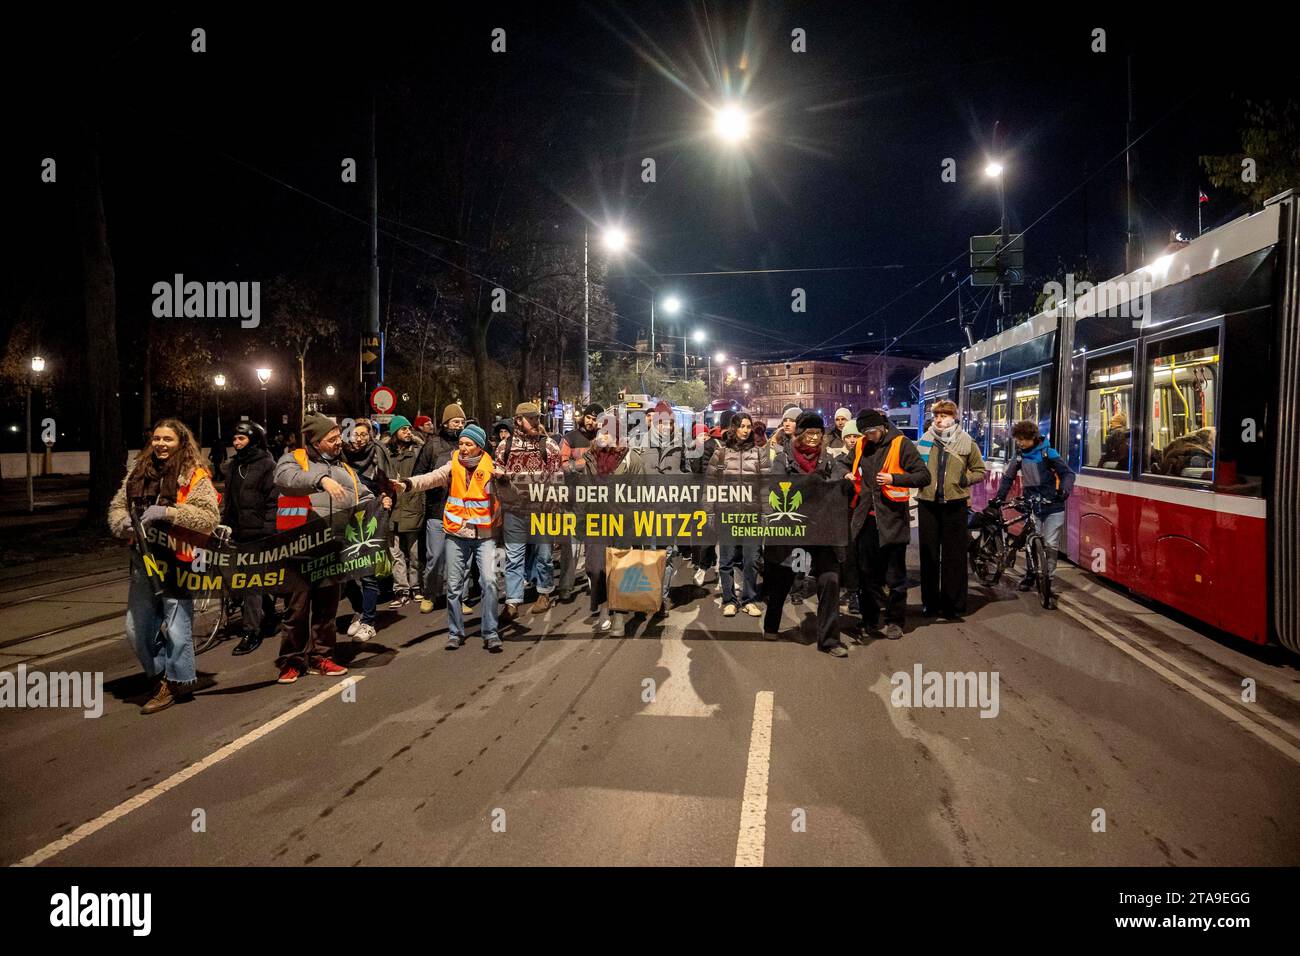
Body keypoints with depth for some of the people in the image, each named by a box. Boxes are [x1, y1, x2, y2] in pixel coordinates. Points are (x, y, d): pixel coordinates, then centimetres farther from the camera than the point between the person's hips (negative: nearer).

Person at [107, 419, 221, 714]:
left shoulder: (195, 476, -6)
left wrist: (168, 512, -24)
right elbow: (117, 505, 14)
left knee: (176, 628, -1)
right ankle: (161, 676, 31)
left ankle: (177, 683, 17)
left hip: (178, 561, -6)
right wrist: (123, 523, -8)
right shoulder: (138, 472, 11)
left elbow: (209, 517, -16)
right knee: (137, 628, 12)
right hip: (143, 561, 6)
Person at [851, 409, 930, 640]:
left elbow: (924, 476, -10)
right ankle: (869, 618, 24)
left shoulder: (900, 444, -7)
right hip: (866, 517, 5)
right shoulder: (861, 446, 9)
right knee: (866, 571, 11)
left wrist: (894, 478, -21)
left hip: (892, 518, -5)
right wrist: (849, 476, 6)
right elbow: (853, 469, 28)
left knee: (895, 575, 5)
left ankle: (895, 621, 17)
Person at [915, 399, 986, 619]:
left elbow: (980, 471, 9)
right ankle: (930, 601, 18)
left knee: (955, 555, 3)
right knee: (928, 554, 7)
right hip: (927, 503, 2)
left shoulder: (966, 442, 2)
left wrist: (966, 479, -6)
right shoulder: (925, 440, 7)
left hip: (955, 504, -2)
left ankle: (954, 603, 12)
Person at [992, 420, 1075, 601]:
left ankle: (1047, 578, 10)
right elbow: (1008, 477, 13)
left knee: (1051, 544, -2)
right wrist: (999, 497, 5)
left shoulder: (1048, 453, -7)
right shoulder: (1019, 455, 4)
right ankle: (1030, 576, 14)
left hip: (1053, 507, -3)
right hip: (1032, 506, 3)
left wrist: (1063, 491, -23)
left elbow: (1068, 473, -6)